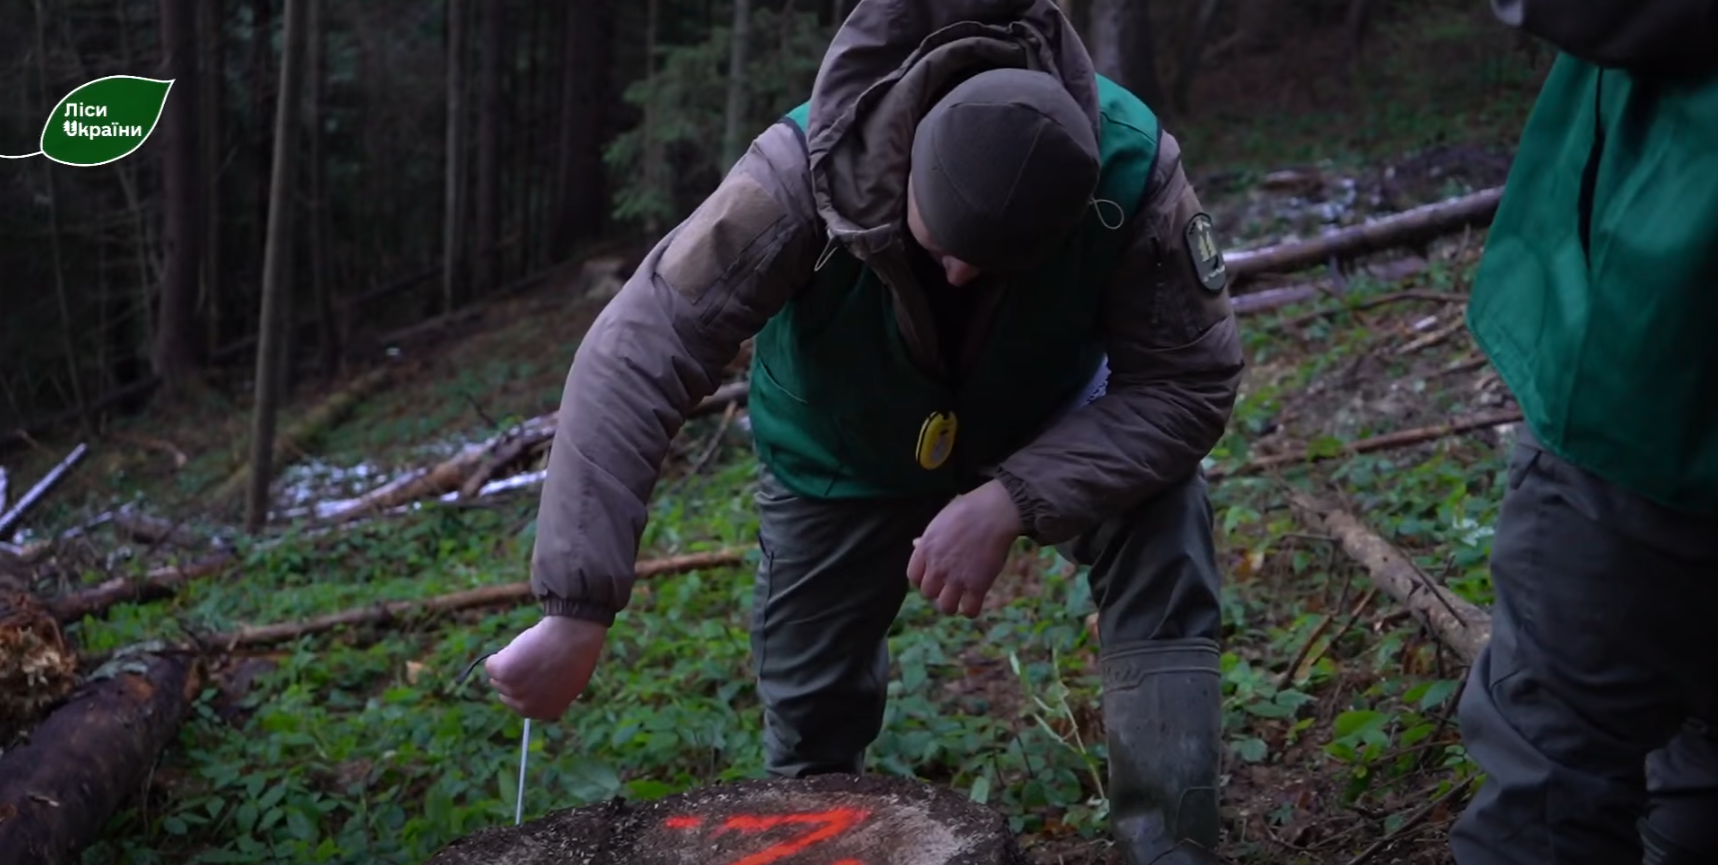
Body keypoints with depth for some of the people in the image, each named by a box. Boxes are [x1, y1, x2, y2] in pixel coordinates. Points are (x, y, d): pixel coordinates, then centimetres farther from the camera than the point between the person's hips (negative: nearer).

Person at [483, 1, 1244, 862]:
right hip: (840, 456, 0)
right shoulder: (803, 175, -38)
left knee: (1161, 524, -26)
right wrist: (575, 613, -46)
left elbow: (1188, 384, -28)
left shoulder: (1132, 170, -35)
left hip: (1041, 421, 1)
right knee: (810, 719, 4)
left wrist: (1011, 501, -43)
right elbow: (632, 359, -40)